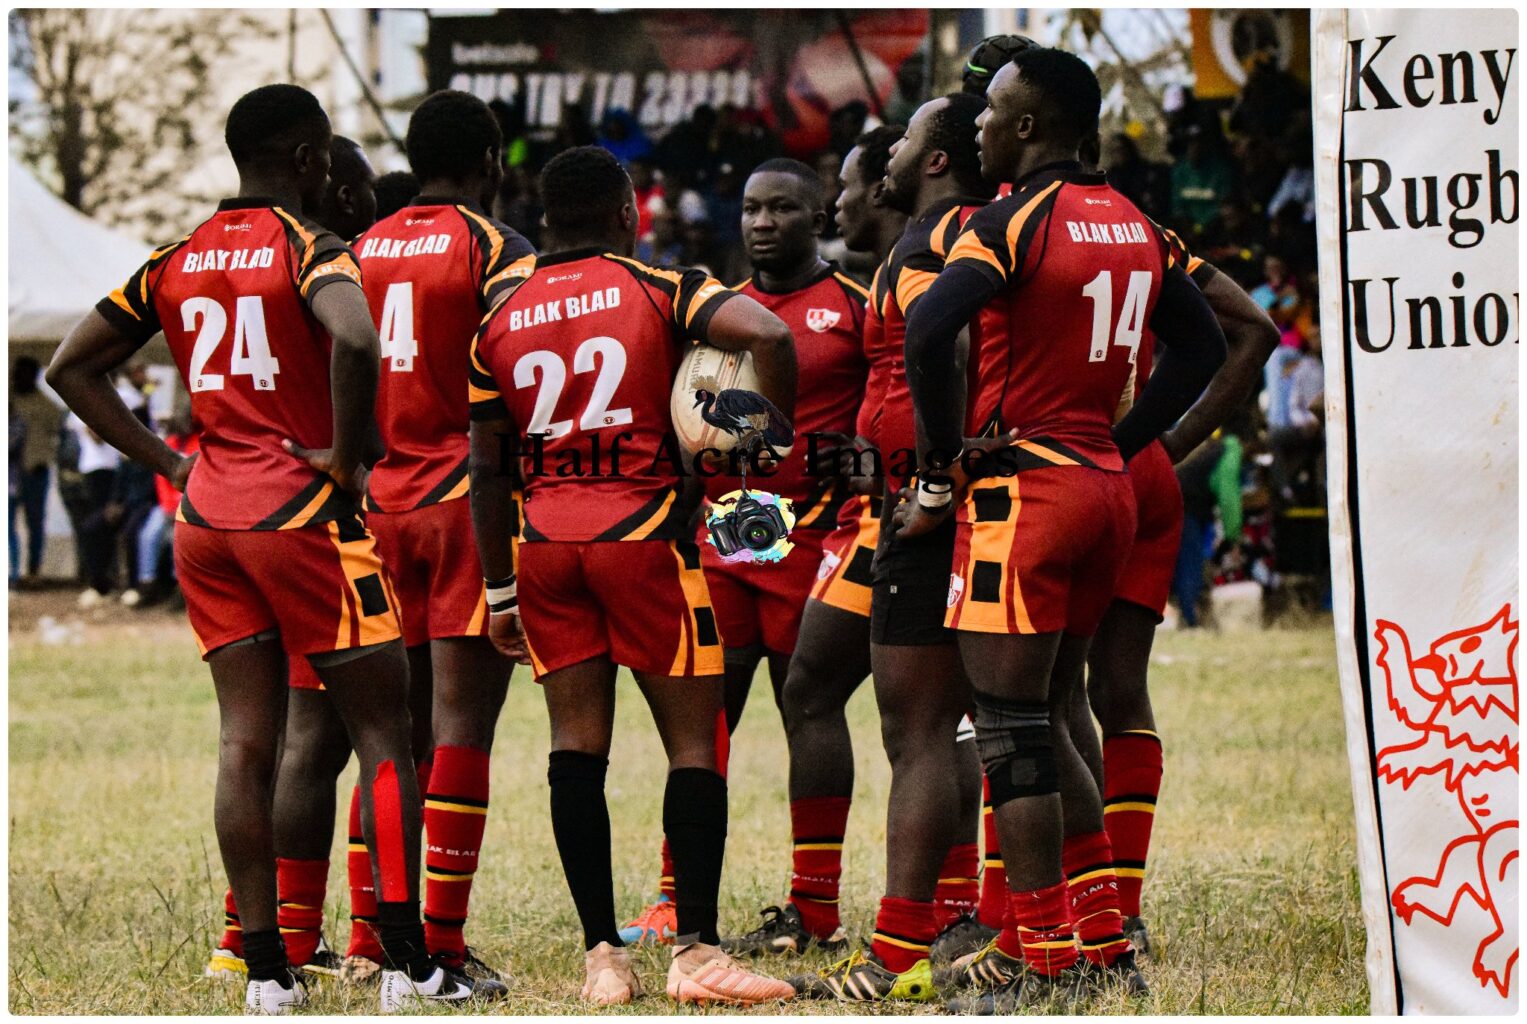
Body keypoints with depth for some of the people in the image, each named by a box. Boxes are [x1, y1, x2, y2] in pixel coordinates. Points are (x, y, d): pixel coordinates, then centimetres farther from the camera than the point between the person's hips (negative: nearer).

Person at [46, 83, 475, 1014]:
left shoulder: (176, 261, 10)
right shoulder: (311, 249, -9)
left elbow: (72, 368, 14)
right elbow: (355, 342, -30)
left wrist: (165, 462, 12)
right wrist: (344, 461, -17)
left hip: (208, 519, 6)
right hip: (305, 517, -6)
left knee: (247, 743, 6)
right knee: (384, 732, 1)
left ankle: (266, 967, 4)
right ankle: (407, 963, -2)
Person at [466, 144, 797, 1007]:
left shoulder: (501, 322, 10)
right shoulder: (660, 290, -1)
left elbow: (488, 468, 11)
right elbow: (769, 336, -18)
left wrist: (501, 590, 17)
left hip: (544, 539, 4)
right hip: (643, 530, -4)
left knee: (578, 743, 5)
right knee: (695, 738, 1)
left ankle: (603, 955, 0)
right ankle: (697, 951, -7)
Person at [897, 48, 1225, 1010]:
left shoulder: (1014, 220, -12)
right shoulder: (1134, 225, 11)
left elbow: (930, 333, -25)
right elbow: (1203, 345, 20)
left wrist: (943, 476, -15)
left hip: (1023, 489, -8)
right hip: (1107, 490, 8)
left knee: (1012, 731, -3)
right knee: (1046, 717, 18)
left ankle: (1038, 957, -3)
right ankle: (1102, 934, 17)